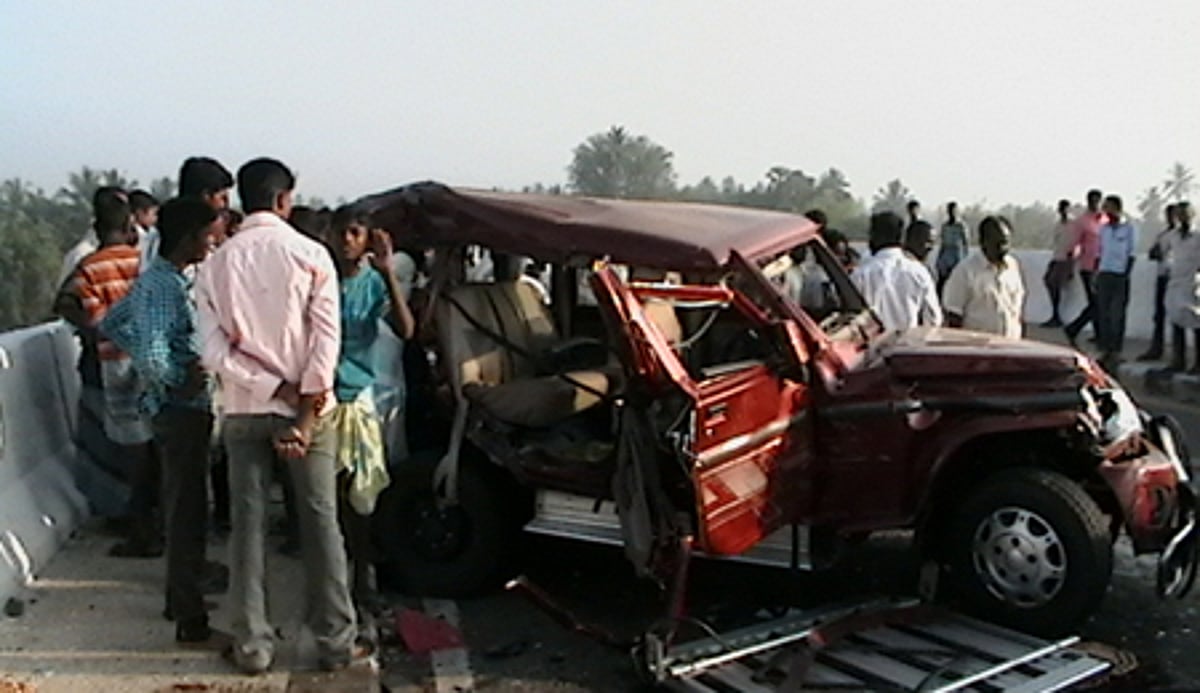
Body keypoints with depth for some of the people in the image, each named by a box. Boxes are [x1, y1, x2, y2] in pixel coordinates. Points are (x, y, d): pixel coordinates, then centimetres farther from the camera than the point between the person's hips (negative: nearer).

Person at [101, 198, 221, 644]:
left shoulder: (155, 278, 10)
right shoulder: (167, 285, -20)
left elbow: (112, 324, 21)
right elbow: (152, 355, -29)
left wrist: (139, 357, 14)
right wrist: (179, 382, -14)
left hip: (178, 409, 10)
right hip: (183, 409, -10)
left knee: (182, 506, 19)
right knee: (188, 511, -3)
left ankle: (181, 597, 32)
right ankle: (190, 619, 4)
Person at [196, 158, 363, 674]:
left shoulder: (216, 264, 0)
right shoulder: (310, 255, -7)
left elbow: (215, 352, -8)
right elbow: (326, 340, -13)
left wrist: (274, 390, -8)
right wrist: (305, 412, -12)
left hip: (243, 409, 2)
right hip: (307, 407, -2)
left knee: (248, 525, 9)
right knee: (320, 522, 6)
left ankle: (252, 646, 15)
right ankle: (336, 643, 11)